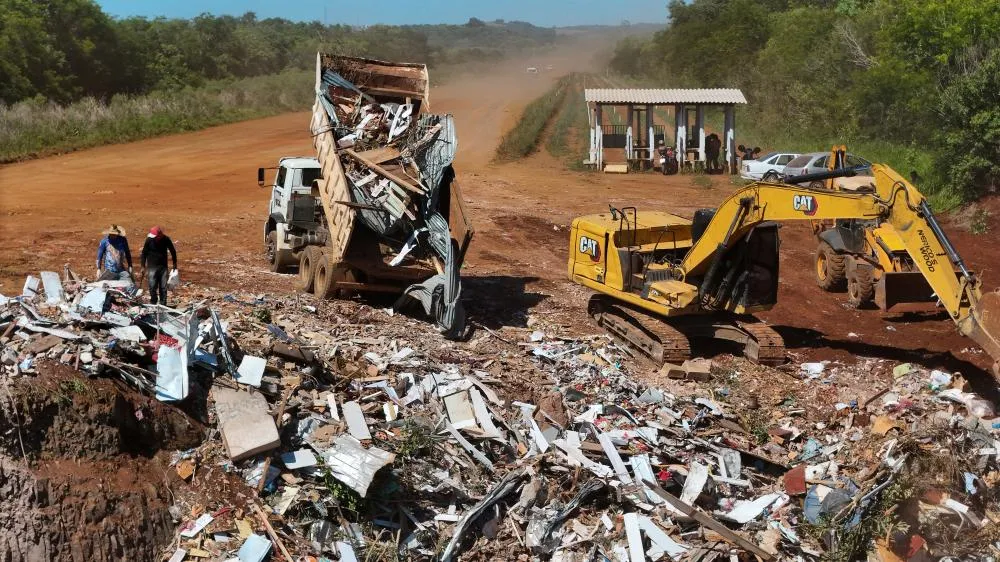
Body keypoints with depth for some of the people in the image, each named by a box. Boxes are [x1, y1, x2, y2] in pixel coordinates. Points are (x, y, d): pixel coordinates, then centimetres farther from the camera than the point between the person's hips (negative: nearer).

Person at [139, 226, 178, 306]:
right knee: (152, 286, -4)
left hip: (163, 267, 1)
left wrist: (175, 264, 15)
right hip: (152, 267, -1)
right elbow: (144, 253, 0)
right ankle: (153, 303, 11)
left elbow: (172, 251, 10)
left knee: (163, 287, 2)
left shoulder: (166, 240, -6)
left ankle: (163, 304, 10)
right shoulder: (149, 240, -9)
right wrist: (143, 267, -1)